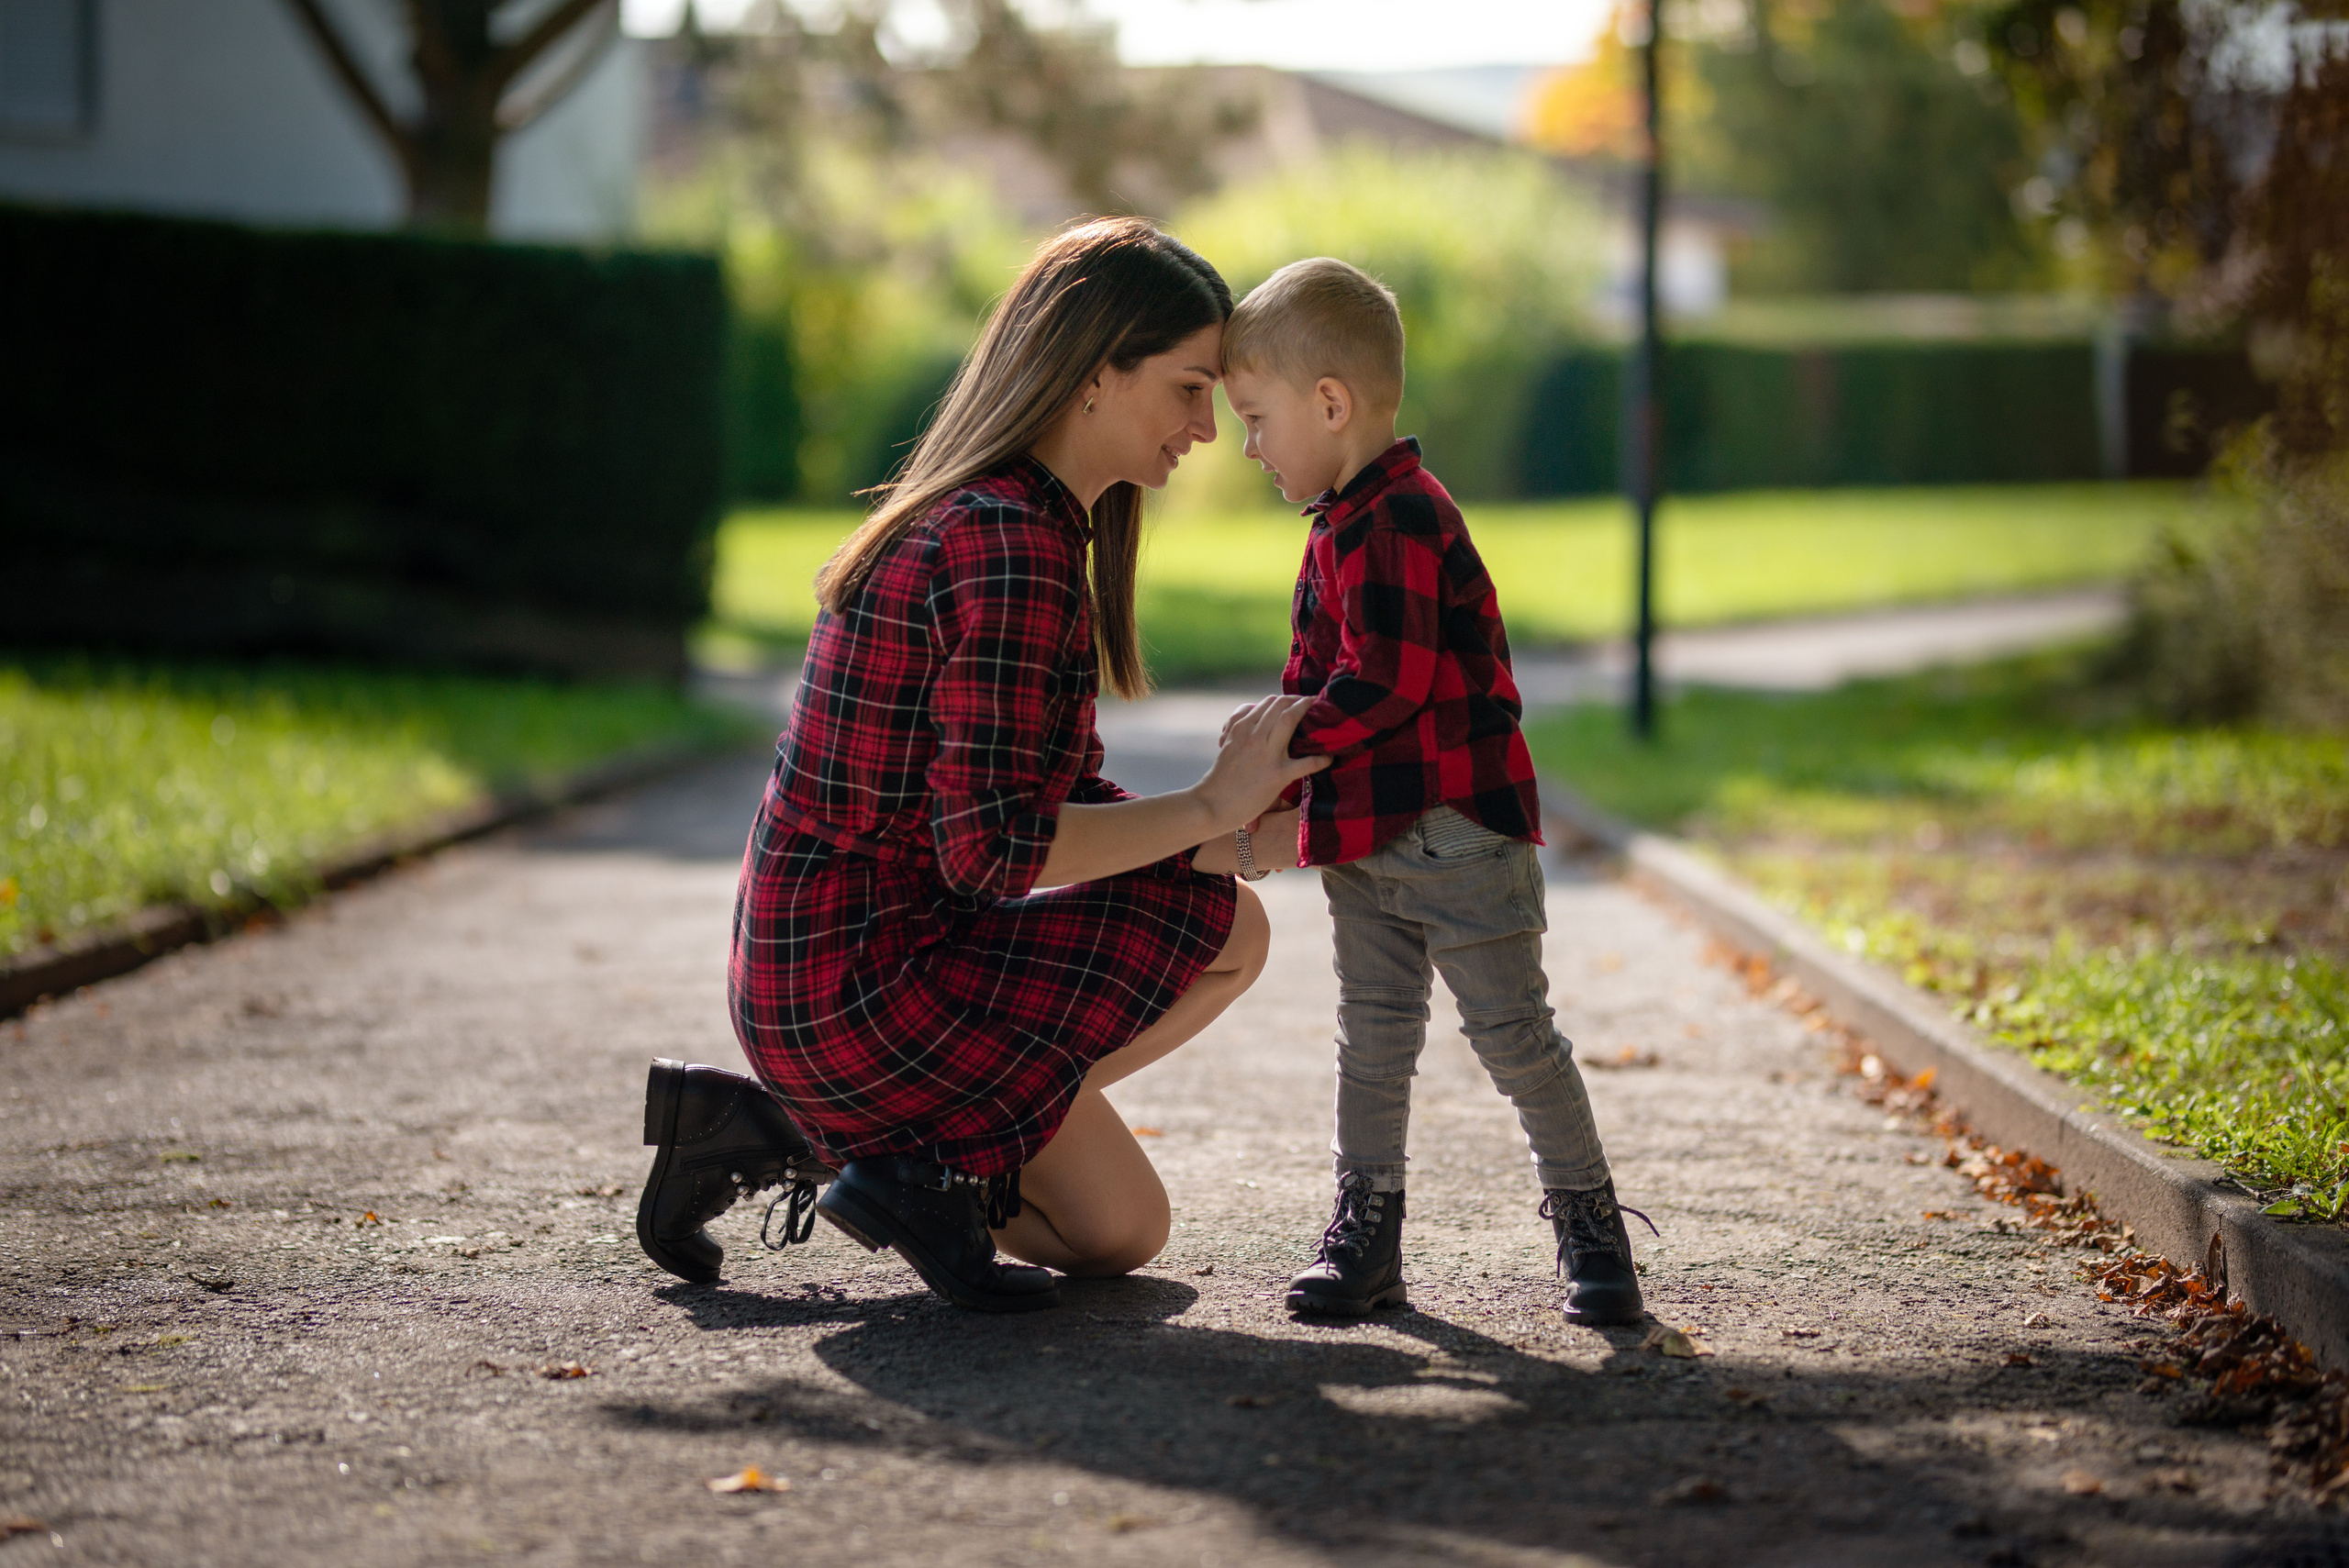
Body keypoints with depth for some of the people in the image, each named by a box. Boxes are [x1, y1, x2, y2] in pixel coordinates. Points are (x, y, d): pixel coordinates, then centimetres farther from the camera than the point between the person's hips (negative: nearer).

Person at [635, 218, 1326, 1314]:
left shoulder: (1027, 527, 12)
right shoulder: (1008, 549, -21)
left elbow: (1071, 811, 13)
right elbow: (992, 848, -25)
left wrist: (1272, 833, 3)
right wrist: (1210, 811, -16)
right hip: (861, 987, -10)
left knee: (1120, 1233, 21)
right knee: (1224, 927, -10)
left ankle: (772, 1130, 13)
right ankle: (951, 1162, -7)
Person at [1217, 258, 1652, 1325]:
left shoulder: (1399, 523, -18)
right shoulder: (1348, 522, 16)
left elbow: (1383, 686, -23)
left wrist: (1287, 748, -14)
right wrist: (1282, 739, 6)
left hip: (1454, 828, -10)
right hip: (1369, 838, 10)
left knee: (1512, 1031, -3)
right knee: (1372, 1036, 9)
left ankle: (1589, 1221, 7)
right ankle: (1366, 1231, 14)